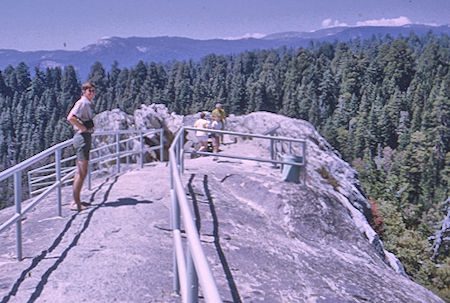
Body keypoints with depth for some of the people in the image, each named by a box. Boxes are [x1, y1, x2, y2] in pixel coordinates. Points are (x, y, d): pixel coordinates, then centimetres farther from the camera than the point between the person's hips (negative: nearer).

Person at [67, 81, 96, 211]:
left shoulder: (87, 104, 17)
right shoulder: (82, 103, -13)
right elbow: (70, 118, -28)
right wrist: (83, 128, -18)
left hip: (85, 137, 10)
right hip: (82, 137, -10)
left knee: (80, 172, 13)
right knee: (82, 173, -9)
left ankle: (77, 200, 20)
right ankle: (75, 202, -5)